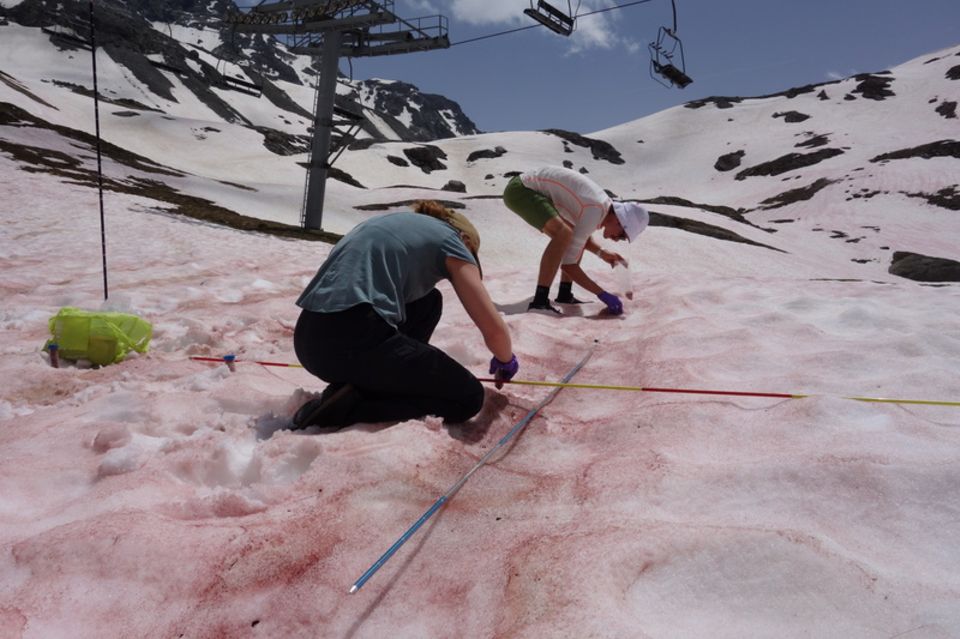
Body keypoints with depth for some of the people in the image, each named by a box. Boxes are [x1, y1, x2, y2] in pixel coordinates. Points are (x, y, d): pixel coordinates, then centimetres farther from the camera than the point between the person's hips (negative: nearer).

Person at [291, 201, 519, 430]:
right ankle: (352, 402, -4)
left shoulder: (396, 223, 29)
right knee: (469, 397, 9)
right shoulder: (450, 240, 8)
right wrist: (506, 361, 25)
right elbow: (494, 329, 1)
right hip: (355, 342, -8)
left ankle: (369, 385, 16)